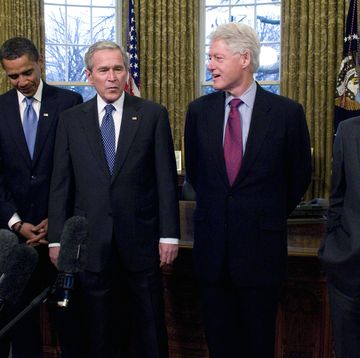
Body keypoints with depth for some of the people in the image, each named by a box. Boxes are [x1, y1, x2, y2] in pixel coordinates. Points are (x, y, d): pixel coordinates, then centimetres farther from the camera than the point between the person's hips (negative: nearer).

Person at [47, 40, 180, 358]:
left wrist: (169, 235, -5)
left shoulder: (153, 115, -1)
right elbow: (61, 184, 4)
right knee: (100, 331, 14)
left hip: (141, 239, -1)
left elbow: (167, 179, -2)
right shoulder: (71, 120, 4)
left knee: (151, 327, 11)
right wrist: (57, 239, 2)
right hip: (91, 242, 2)